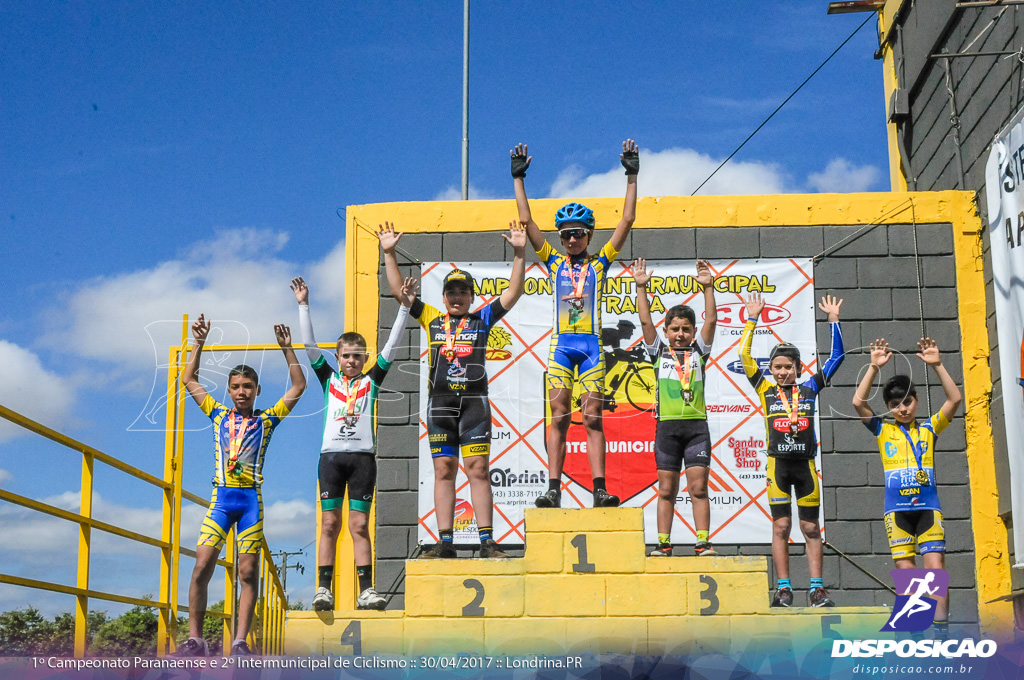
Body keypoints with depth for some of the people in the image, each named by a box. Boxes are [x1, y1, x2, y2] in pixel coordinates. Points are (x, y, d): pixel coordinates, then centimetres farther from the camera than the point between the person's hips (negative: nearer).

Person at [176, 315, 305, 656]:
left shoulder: (267, 419, 11)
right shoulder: (219, 415, 15)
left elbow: (298, 386, 8)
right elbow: (189, 380, 17)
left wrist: (287, 349, 2)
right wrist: (199, 343, 9)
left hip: (252, 500, -1)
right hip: (221, 498, 1)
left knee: (248, 573, -2)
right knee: (201, 567, -8)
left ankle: (240, 642, 0)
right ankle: (194, 640, -3)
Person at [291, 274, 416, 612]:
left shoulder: (372, 381, 13)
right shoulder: (329, 379, 13)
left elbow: (391, 347, 9)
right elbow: (309, 346, 10)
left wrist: (404, 308, 5)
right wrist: (303, 306, 6)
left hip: (363, 457, 0)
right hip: (331, 455, 0)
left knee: (360, 526, 1)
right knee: (329, 524, 0)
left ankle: (366, 591, 0)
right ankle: (323, 589, 0)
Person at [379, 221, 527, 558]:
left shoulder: (482, 319, 13)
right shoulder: (432, 319, 16)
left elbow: (513, 292, 7)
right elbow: (398, 289, 14)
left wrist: (519, 253, -1)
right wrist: (389, 253, 7)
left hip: (474, 399, -2)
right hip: (440, 400, 2)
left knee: (478, 469, -6)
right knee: (443, 470, 1)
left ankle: (487, 542, -7)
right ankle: (445, 543, 2)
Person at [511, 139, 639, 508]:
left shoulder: (599, 264, 9)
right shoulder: (555, 263, 12)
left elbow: (627, 220, 5)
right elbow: (527, 221, 9)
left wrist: (632, 177, 2)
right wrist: (518, 178, 6)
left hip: (591, 345, -1)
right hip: (561, 344, 1)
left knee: (592, 419, -2)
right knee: (558, 417, -3)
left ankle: (600, 489, -5)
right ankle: (553, 489, -6)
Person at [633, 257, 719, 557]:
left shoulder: (699, 351, 12)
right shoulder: (659, 351, 12)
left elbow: (711, 320, 2)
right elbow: (645, 321, 4)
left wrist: (708, 288, -6)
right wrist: (641, 287, -2)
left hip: (696, 425, 0)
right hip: (667, 425, 0)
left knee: (698, 487, -4)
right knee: (666, 490, 3)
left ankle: (703, 542, -3)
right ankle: (663, 543, 6)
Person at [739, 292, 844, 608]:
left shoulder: (809, 388, 9)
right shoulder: (766, 390, 7)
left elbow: (836, 356, 11)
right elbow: (745, 356, 1)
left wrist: (834, 319, 7)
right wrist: (752, 319, -2)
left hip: (805, 464, 1)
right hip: (778, 465, -1)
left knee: (811, 528, 4)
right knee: (781, 526, 0)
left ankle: (817, 589, 5)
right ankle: (783, 589, 2)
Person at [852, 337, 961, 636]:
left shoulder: (929, 429, 12)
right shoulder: (883, 431, 10)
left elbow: (954, 399, 1)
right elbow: (858, 402, -3)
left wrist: (937, 365, -5)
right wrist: (874, 367, -7)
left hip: (928, 507, 0)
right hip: (897, 509, 0)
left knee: (936, 564, -11)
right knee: (905, 570, -2)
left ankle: (941, 626, -12)